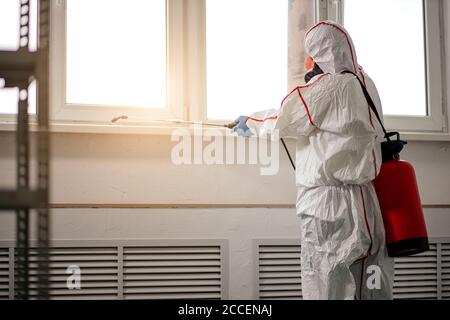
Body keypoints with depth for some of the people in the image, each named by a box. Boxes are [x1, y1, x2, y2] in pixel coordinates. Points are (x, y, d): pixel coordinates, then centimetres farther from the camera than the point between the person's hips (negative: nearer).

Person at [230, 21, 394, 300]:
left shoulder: (328, 86, -10)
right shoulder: (364, 83, 14)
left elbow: (281, 121, -6)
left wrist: (250, 123, 12)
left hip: (329, 201, -8)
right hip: (364, 201, 8)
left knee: (328, 287, -4)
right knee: (369, 287, 7)